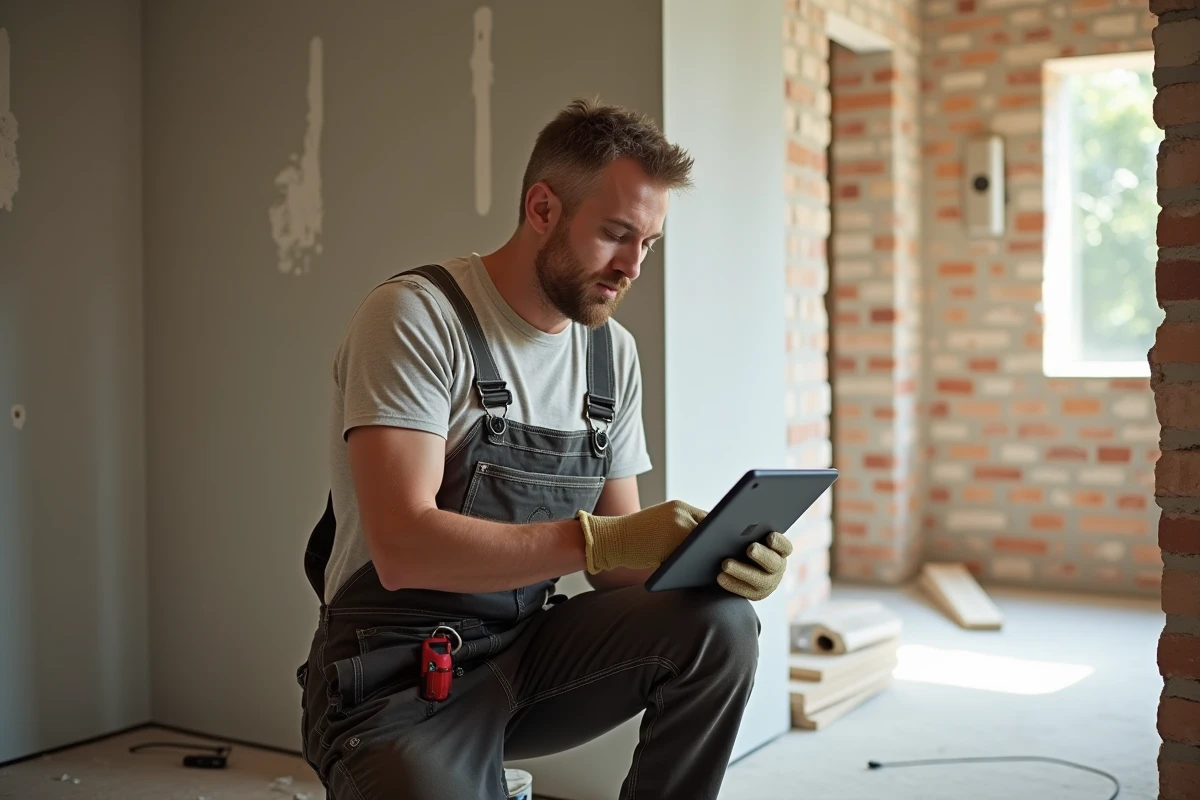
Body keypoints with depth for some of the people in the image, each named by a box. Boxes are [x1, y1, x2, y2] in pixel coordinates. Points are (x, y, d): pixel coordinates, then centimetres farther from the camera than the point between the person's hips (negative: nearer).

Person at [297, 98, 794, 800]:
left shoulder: (614, 352, 7)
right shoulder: (415, 316, -14)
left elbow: (614, 558, 8)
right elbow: (404, 547, -25)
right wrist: (602, 539, -32)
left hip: (532, 653, 6)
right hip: (399, 680, -6)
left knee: (720, 622, -18)